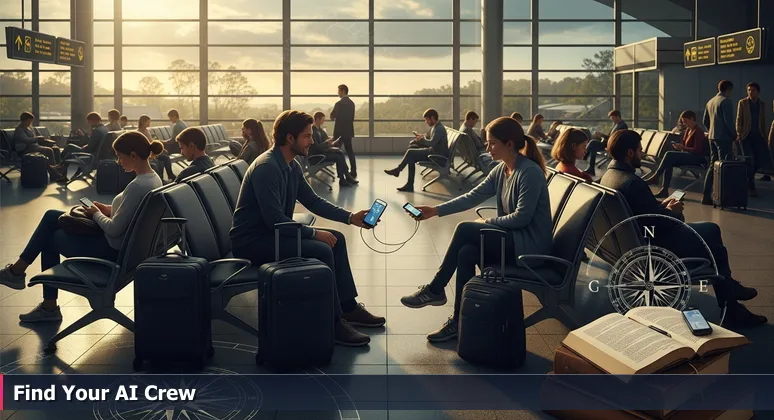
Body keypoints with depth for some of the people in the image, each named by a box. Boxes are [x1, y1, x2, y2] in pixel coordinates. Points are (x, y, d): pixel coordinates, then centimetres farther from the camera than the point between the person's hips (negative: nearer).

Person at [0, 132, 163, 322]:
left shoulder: (138, 186, -29)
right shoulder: (153, 178, 1)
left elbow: (114, 230, -27)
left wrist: (96, 214, -8)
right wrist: (110, 210, 6)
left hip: (113, 249, -9)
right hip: (123, 242, 9)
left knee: (50, 239, 12)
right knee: (51, 216, 15)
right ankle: (18, 269, 22)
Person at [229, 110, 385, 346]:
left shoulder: (291, 166, 6)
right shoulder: (266, 167, -23)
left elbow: (313, 201, 15)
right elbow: (275, 220, -28)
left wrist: (350, 217, 6)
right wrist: (314, 233, -21)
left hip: (273, 231, 10)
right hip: (252, 243, -10)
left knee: (336, 240, 8)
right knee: (321, 251, -24)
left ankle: (348, 307, 15)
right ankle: (333, 323, -14)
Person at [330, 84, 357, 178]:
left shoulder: (339, 103, -15)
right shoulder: (351, 103, 7)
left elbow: (332, 116, -7)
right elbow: (352, 117, 12)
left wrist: (333, 117, 12)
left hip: (340, 130, -7)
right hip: (349, 130, 7)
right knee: (349, 150, 11)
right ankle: (353, 171, 9)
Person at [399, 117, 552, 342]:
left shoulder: (530, 172, -18)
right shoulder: (501, 170, 8)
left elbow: (522, 217, -22)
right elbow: (472, 197, 6)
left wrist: (487, 222, -10)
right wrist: (435, 210, -2)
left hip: (529, 245, -8)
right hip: (513, 238, 8)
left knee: (465, 229, -18)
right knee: (466, 253, -17)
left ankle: (435, 290, -4)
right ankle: (460, 321, -10)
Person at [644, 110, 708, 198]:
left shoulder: (698, 131, -10)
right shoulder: (688, 130, 15)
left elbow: (697, 150, -17)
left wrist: (682, 147, -21)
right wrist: (679, 146, 0)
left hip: (697, 158, -8)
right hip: (689, 156, 8)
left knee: (669, 154, -25)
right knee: (669, 162, -19)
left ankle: (655, 176, -19)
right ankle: (664, 190, -26)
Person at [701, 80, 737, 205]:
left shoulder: (710, 102, 14)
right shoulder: (726, 101, -11)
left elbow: (705, 121, 19)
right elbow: (729, 121, -16)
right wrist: (734, 135, -6)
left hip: (712, 137, 8)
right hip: (724, 137, -8)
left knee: (713, 165, 11)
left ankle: (707, 196, 9)